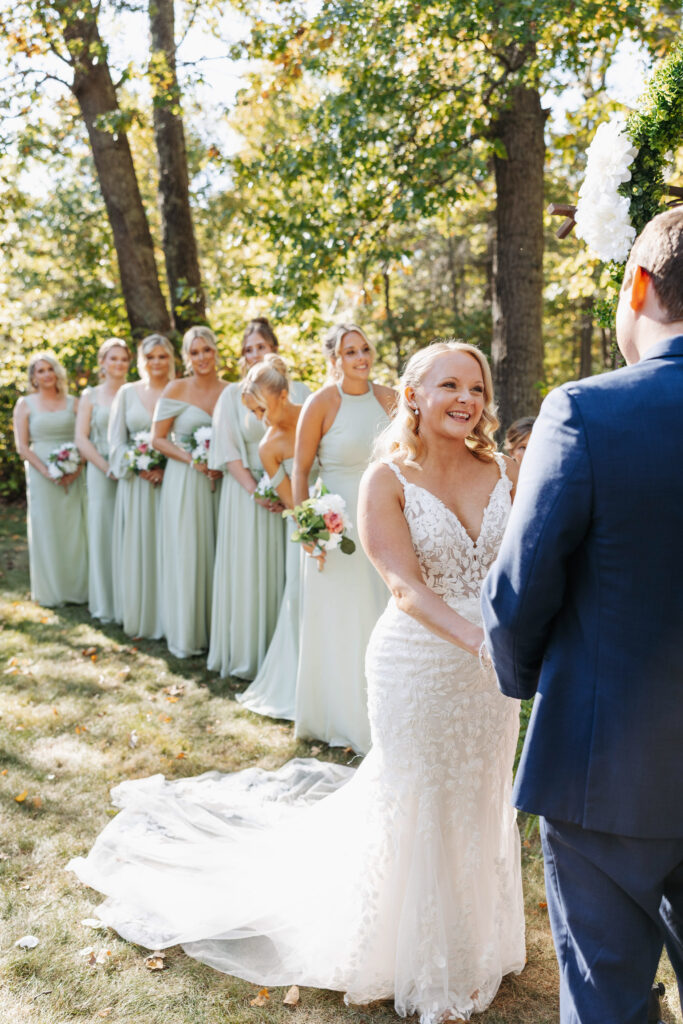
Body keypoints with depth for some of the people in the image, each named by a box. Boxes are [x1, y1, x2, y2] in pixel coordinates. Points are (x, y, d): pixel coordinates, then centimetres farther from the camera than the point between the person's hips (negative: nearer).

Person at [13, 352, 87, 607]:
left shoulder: (73, 402, 9)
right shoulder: (25, 404, 5)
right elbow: (22, 446, -1)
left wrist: (77, 468, -11)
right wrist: (47, 472, -12)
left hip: (73, 476, 1)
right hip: (41, 477, -1)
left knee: (74, 530, 3)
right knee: (46, 531, 2)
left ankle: (76, 589, 13)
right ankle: (50, 593, 11)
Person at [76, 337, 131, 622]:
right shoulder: (91, 396, 8)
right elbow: (81, 438, 1)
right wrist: (108, 468, -11)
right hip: (102, 473, 0)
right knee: (104, 535, 3)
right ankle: (107, 605, 14)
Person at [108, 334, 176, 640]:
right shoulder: (127, 393, 7)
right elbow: (116, 440, 5)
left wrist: (166, 469, -16)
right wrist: (140, 468, -9)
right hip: (136, 482, 2)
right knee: (136, 548, 5)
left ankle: (167, 619, 10)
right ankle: (138, 618, 16)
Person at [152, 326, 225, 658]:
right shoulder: (176, 389, -2)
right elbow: (158, 439, -2)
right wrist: (192, 460, -14)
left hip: (219, 482, 3)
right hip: (184, 481, -3)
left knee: (216, 553, 6)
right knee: (185, 554, 1)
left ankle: (215, 628, 19)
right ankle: (185, 634, 13)